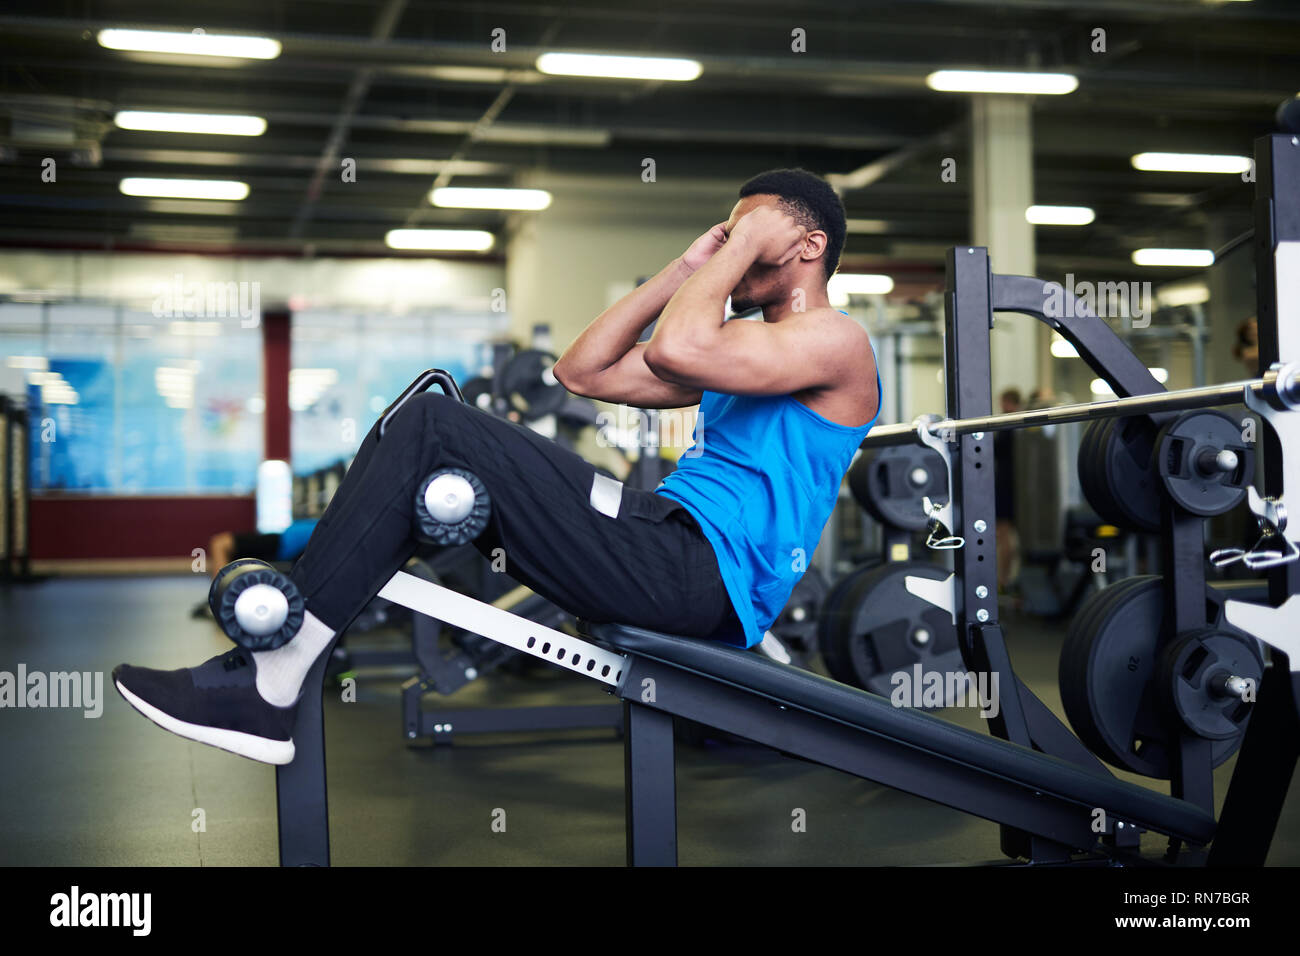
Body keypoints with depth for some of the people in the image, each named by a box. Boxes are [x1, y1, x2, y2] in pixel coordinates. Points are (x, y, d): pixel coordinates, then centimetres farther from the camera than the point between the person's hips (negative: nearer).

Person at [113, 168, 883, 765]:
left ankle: (267, 687, -17)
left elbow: (675, 351, -23)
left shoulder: (836, 341, -2)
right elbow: (582, 371, 22)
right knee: (431, 428, 6)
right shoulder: (746, 349, 27)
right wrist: (688, 268, 21)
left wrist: (745, 246, -6)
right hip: (671, 559, 10)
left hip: (700, 572, -10)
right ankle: (274, 646, -1)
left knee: (433, 425, -16)